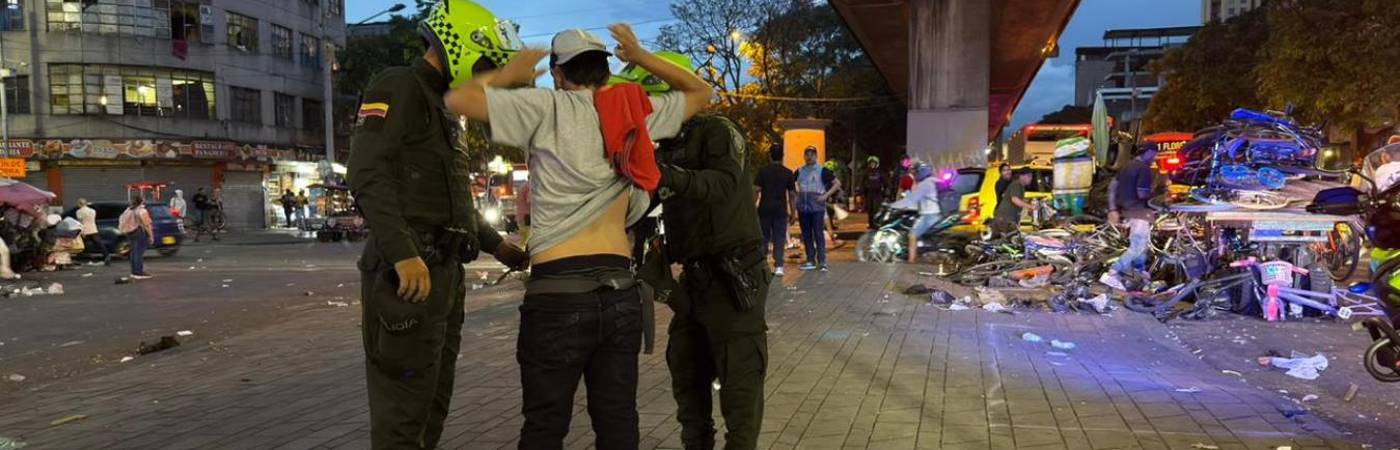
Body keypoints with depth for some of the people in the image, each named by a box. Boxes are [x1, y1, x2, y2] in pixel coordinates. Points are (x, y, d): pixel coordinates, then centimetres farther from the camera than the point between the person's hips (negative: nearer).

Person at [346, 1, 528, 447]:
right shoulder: (399, 88, -7)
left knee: (434, 400, 16)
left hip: (445, 271, 10)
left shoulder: (442, 107, 23)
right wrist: (403, 253, -29)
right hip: (408, 272, -10)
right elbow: (368, 173, -20)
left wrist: (496, 245, 28)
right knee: (404, 406, -6)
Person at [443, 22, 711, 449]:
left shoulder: (548, 108, -4)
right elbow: (700, 92, 24)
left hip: (558, 295, -4)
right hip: (621, 292, 4)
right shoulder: (637, 113, 8)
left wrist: (510, 74, 8)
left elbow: (458, 99, -7)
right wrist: (642, 56, 21)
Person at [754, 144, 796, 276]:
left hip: (765, 209, 0)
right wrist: (793, 212, 8)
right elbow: (792, 194, 2)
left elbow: (756, 191, -7)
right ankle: (778, 266, -1)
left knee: (763, 238, 9)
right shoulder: (788, 173, 2)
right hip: (781, 210, 0)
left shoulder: (763, 171, -2)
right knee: (779, 238, 4)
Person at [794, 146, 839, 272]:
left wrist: (826, 195, -10)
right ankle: (810, 260, 15)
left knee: (818, 234, -6)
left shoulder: (822, 171, 0)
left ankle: (822, 261, -4)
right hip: (802, 207, 4)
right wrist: (797, 193, 6)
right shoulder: (799, 171, 12)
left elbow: (837, 183, -1)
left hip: (817, 207, -4)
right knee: (806, 235, 8)